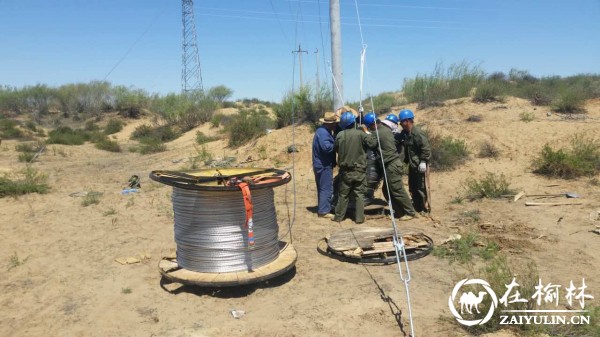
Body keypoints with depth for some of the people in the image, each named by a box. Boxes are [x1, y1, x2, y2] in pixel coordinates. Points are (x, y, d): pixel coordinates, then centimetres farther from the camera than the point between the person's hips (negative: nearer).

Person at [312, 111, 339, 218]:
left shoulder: (324, 130, 13)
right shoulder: (323, 132, -20)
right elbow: (327, 147, -30)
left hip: (322, 164, 11)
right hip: (324, 165, -11)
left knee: (323, 188, 16)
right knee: (327, 189, -5)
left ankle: (322, 209, 25)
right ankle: (324, 211, 0)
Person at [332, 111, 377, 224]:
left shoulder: (340, 135, -5)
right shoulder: (360, 133, -12)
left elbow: (336, 149, 7)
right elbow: (373, 143, -7)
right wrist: (368, 132, 6)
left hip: (345, 170, 2)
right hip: (359, 170, -2)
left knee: (343, 194, 12)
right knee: (359, 194, 6)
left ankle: (339, 216, 18)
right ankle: (359, 217, 6)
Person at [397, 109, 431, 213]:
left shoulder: (417, 133, -18)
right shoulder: (404, 133, 7)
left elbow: (426, 148, -21)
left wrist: (423, 161, -22)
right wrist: (405, 160, 12)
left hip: (420, 165, -9)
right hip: (412, 164, 9)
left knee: (421, 187, -3)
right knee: (412, 187, 15)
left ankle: (426, 207, 9)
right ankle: (417, 207, 26)